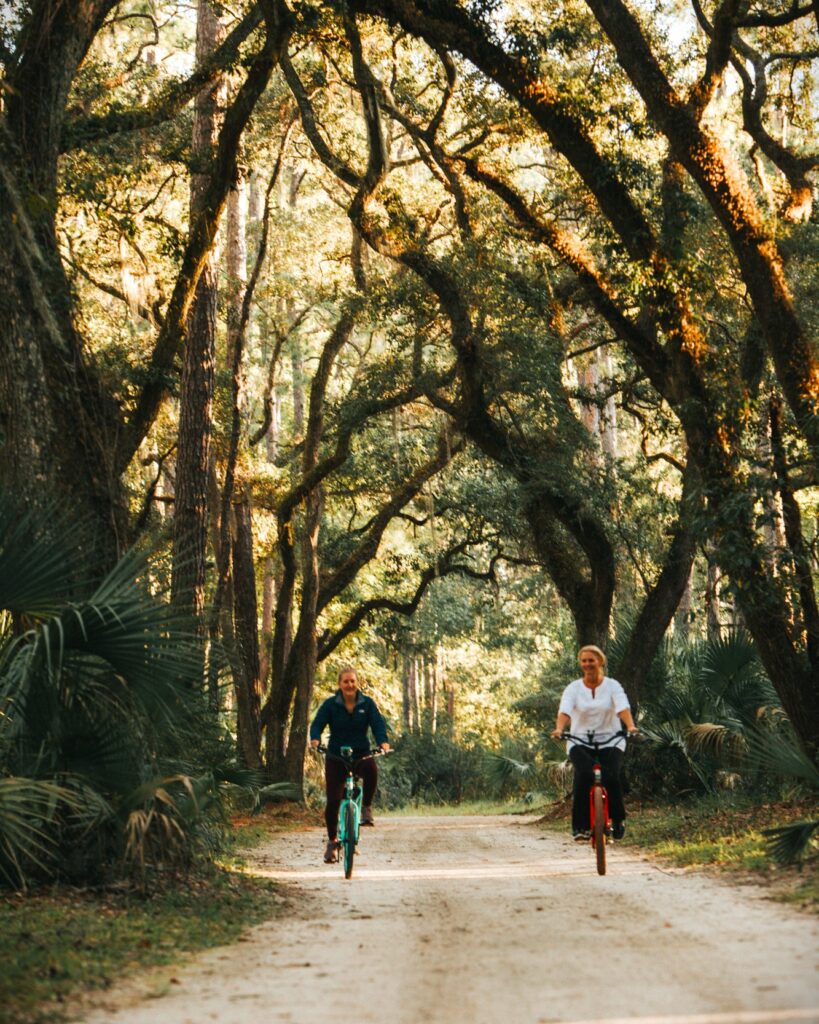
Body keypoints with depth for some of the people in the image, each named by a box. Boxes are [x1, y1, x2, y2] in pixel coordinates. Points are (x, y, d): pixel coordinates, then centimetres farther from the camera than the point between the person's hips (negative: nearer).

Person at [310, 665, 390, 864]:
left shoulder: (367, 703, 0)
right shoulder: (330, 704, -2)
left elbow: (378, 723, -9)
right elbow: (317, 724, -11)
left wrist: (383, 742, -30)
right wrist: (315, 740, -33)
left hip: (361, 754, 0)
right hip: (336, 756, 0)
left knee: (371, 770, -36)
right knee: (333, 801, -5)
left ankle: (366, 808, -12)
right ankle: (332, 841, 16)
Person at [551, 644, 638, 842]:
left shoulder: (612, 685, 2)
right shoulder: (573, 688, 3)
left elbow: (623, 707, -15)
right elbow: (565, 711, -13)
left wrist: (630, 726, -36)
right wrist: (559, 729, -35)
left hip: (610, 741, 0)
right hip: (580, 742, 0)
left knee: (612, 776, -25)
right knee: (584, 774, -29)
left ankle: (618, 820, 1)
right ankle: (580, 826, -19)